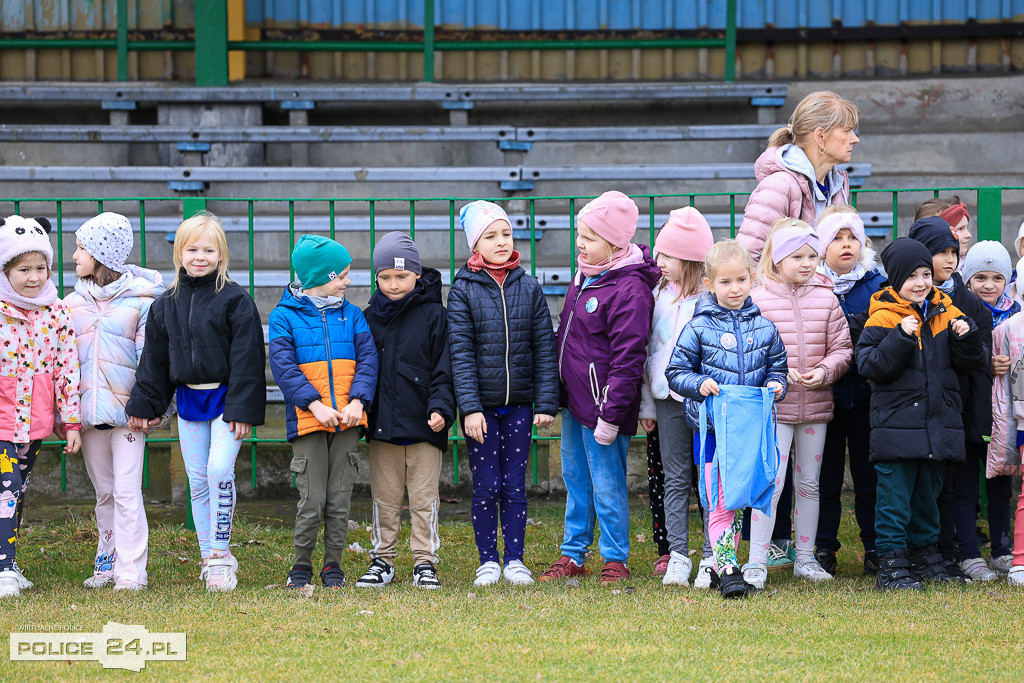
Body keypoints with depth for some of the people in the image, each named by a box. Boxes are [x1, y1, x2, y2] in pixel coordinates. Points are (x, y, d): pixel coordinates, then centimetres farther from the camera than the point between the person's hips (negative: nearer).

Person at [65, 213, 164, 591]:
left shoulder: (140, 301, -4)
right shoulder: (73, 303, 11)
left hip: (127, 411, -5)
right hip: (88, 412, 5)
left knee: (126, 490, -10)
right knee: (104, 492, 12)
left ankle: (131, 571, -8)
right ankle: (107, 563, 20)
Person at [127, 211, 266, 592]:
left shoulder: (235, 300, -7)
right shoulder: (166, 304, 8)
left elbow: (246, 357, -10)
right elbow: (154, 360, 13)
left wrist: (241, 407, -15)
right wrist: (144, 406, 9)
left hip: (224, 398, -5)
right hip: (188, 400, 5)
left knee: (219, 469, -19)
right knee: (197, 481, 6)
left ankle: (221, 555, -10)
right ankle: (209, 559, 14)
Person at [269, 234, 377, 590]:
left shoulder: (351, 314, 12)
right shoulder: (284, 316, 0)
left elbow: (367, 358, 5)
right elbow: (283, 365, -8)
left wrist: (357, 401, -11)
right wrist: (315, 404, -19)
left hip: (347, 419, 3)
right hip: (307, 421, -3)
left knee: (340, 499, 5)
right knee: (312, 500, -6)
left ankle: (333, 566, 15)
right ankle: (301, 567, 9)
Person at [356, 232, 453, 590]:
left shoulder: (433, 315, -2)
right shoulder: (369, 317, 8)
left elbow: (445, 369, -4)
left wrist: (440, 408, -16)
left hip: (423, 426, -3)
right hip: (382, 425, 3)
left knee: (424, 497, 2)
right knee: (384, 497, 9)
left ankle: (425, 563, 8)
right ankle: (382, 560, 17)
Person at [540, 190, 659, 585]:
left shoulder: (629, 290, -19)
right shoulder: (584, 276, 9)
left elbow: (628, 359, -20)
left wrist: (611, 415, -21)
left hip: (602, 405, -9)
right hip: (573, 402, 9)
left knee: (606, 485, 0)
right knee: (575, 478, 16)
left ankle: (615, 560, 12)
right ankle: (573, 556, 25)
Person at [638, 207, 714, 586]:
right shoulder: (658, 296, 10)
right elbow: (648, 351, 14)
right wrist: (647, 405, 12)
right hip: (668, 399, 4)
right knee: (674, 478, 5)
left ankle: (712, 556, 5)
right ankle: (676, 554, 8)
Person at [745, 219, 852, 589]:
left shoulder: (827, 298, 5)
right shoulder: (757, 298, -4)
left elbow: (842, 348, 7)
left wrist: (825, 371, -12)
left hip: (815, 405, 4)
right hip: (773, 405, -4)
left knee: (809, 483, 12)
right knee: (771, 481, -10)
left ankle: (805, 557, 23)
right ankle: (756, 562, -5)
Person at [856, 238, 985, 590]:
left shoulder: (946, 313, 9)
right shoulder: (883, 318, -6)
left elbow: (972, 362, 11)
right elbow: (869, 366, -14)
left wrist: (966, 337, -9)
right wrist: (901, 337, -24)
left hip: (939, 424, 5)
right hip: (897, 424, -5)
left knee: (928, 493, 16)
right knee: (895, 496, -5)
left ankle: (925, 555, 26)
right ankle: (891, 564, -1)